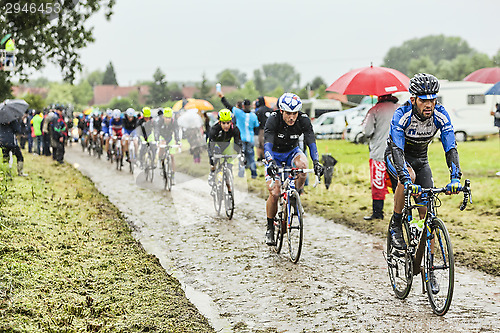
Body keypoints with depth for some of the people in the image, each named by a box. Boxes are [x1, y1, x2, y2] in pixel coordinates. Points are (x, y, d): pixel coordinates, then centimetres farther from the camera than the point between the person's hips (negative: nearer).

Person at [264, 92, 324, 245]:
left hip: (292, 152, 2)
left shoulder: (304, 120, -23)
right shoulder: (273, 120, -29)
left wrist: (316, 162, -45)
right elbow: (267, 144, -38)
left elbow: (311, 143, -28)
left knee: (302, 164, -36)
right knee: (274, 193, -16)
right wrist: (271, 162, -56)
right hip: (275, 155, -2)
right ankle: (270, 227, 5)